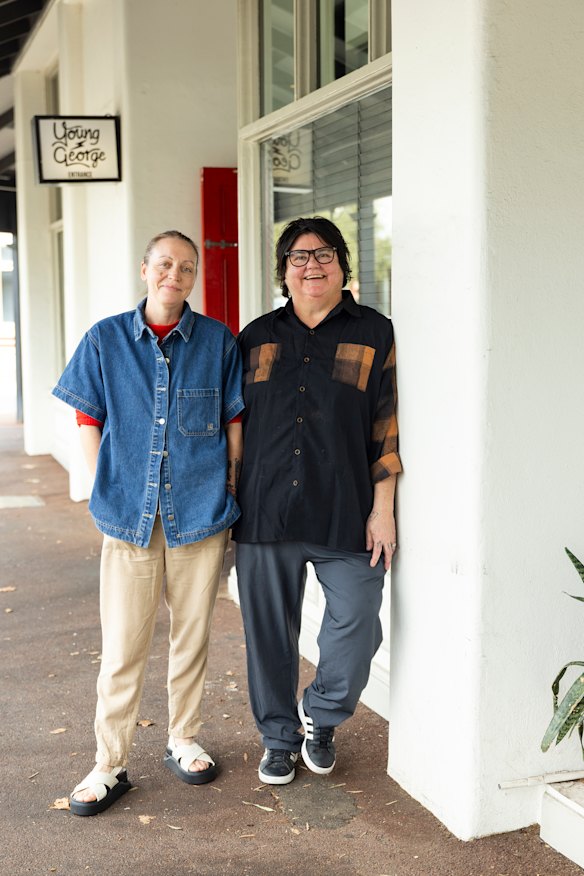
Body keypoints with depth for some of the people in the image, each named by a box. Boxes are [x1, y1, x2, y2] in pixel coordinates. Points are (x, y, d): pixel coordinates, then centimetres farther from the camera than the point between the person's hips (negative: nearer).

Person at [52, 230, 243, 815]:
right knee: (121, 648, 3)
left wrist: (228, 489, 3)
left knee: (191, 636, 13)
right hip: (129, 514, 0)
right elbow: (89, 422, 6)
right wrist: (107, 491, -1)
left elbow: (234, 420, 7)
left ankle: (183, 741, 32)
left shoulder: (217, 341, 1)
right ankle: (109, 765, 16)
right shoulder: (105, 340, 2)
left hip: (200, 514, 1)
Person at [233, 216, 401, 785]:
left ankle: (319, 715, 23)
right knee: (269, 631, 8)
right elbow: (234, 423, 15)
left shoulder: (373, 333, 5)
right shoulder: (256, 339, 11)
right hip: (265, 514, 2)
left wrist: (382, 507, -5)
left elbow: (387, 426, 1)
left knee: (357, 625, -6)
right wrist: (228, 504, 10)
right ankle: (279, 738, 28)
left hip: (346, 515, -2)